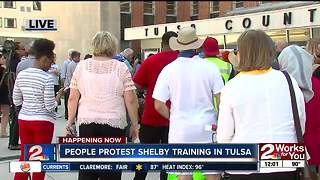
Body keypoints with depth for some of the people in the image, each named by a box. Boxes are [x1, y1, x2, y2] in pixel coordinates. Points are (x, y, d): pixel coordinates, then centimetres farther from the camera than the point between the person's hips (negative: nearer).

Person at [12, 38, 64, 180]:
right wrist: (59, 94, 2)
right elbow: (50, 106, -13)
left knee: (25, 157, 16)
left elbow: (16, 102, 9)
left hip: (24, 120, 6)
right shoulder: (47, 78, -15)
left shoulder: (21, 75, 3)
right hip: (43, 122, -6)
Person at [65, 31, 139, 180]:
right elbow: (131, 100, -4)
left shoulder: (82, 66, 4)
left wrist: (70, 121, 12)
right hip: (114, 123, -2)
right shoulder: (121, 67, -2)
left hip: (86, 122, 2)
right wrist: (134, 124, 4)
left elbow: (73, 98, 3)